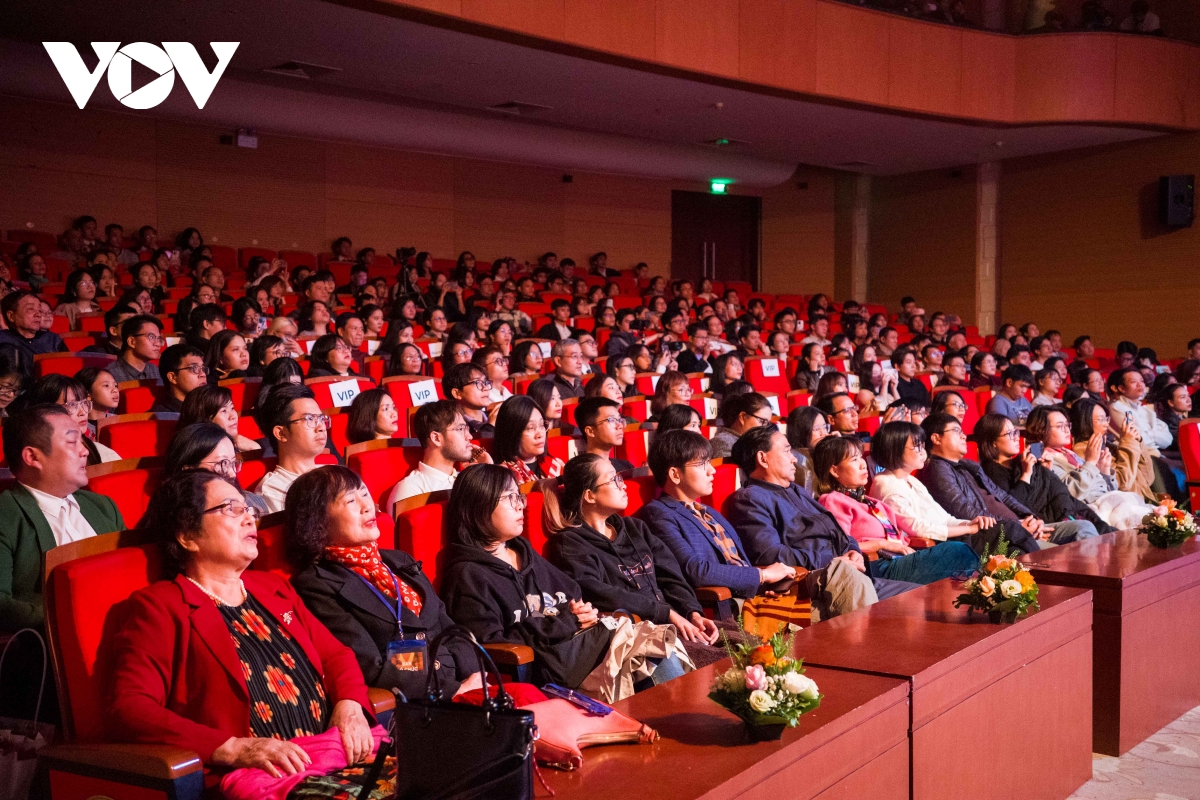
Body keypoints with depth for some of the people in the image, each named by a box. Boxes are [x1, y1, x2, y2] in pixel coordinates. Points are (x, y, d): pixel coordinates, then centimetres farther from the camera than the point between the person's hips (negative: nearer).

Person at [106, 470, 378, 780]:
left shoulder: (273, 587, 23)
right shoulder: (157, 607, 2)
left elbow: (335, 655, 26)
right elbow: (128, 708, -9)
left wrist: (350, 705, 2)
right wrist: (233, 749, -20)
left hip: (333, 760, 7)